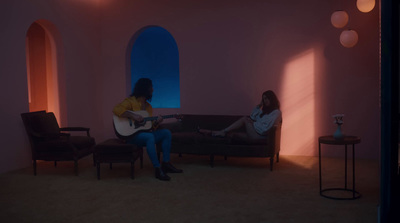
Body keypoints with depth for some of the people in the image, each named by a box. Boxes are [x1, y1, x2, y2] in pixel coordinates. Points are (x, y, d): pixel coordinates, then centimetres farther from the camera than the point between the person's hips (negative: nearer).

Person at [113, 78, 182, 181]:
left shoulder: (148, 106, 16)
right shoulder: (131, 101, -7)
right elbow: (116, 109, -24)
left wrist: (156, 122, -6)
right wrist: (132, 115, -29)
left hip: (145, 133, 8)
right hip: (131, 135, -8)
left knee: (166, 133, -3)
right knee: (150, 137, -36)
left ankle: (166, 164, -5)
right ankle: (157, 169, -34)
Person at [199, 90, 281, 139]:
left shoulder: (276, 113, -7)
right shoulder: (266, 110, 24)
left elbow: (265, 127, -18)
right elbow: (252, 117, 20)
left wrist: (253, 123, -9)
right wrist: (258, 106, 12)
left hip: (259, 136, -9)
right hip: (255, 133, 9)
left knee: (245, 119, -14)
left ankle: (222, 132, -13)